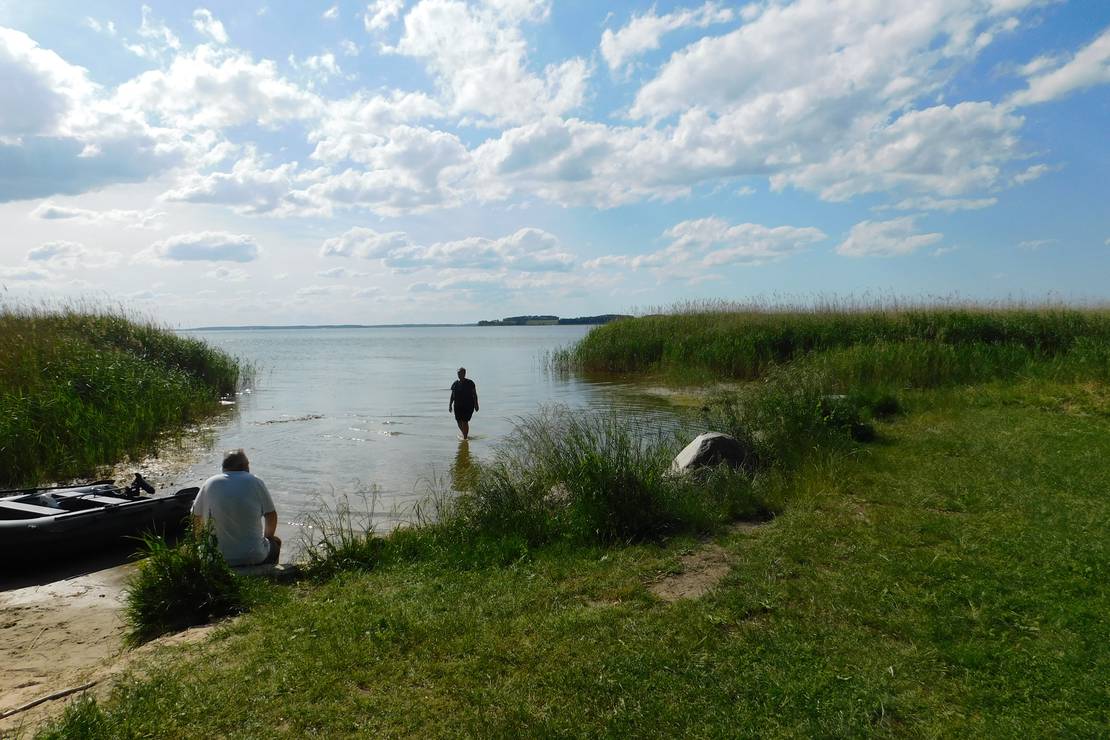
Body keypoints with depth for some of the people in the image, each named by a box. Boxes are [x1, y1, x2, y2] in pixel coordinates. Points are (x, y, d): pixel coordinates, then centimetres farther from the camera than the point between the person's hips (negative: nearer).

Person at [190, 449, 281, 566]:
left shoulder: (209, 484, -1)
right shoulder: (255, 482, -7)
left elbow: (196, 517, 9)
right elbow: (271, 516, -1)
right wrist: (267, 537, 18)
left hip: (220, 558, 2)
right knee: (275, 541, 28)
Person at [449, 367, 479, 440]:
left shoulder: (469, 383, -5)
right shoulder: (455, 384, 8)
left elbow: (474, 394, -3)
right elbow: (452, 395, 14)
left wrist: (476, 404, -7)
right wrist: (450, 405, 9)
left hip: (468, 406, -5)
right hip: (458, 406, 5)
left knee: (465, 421, -9)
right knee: (459, 422, 7)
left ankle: (465, 438, 3)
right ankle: (465, 435, 30)